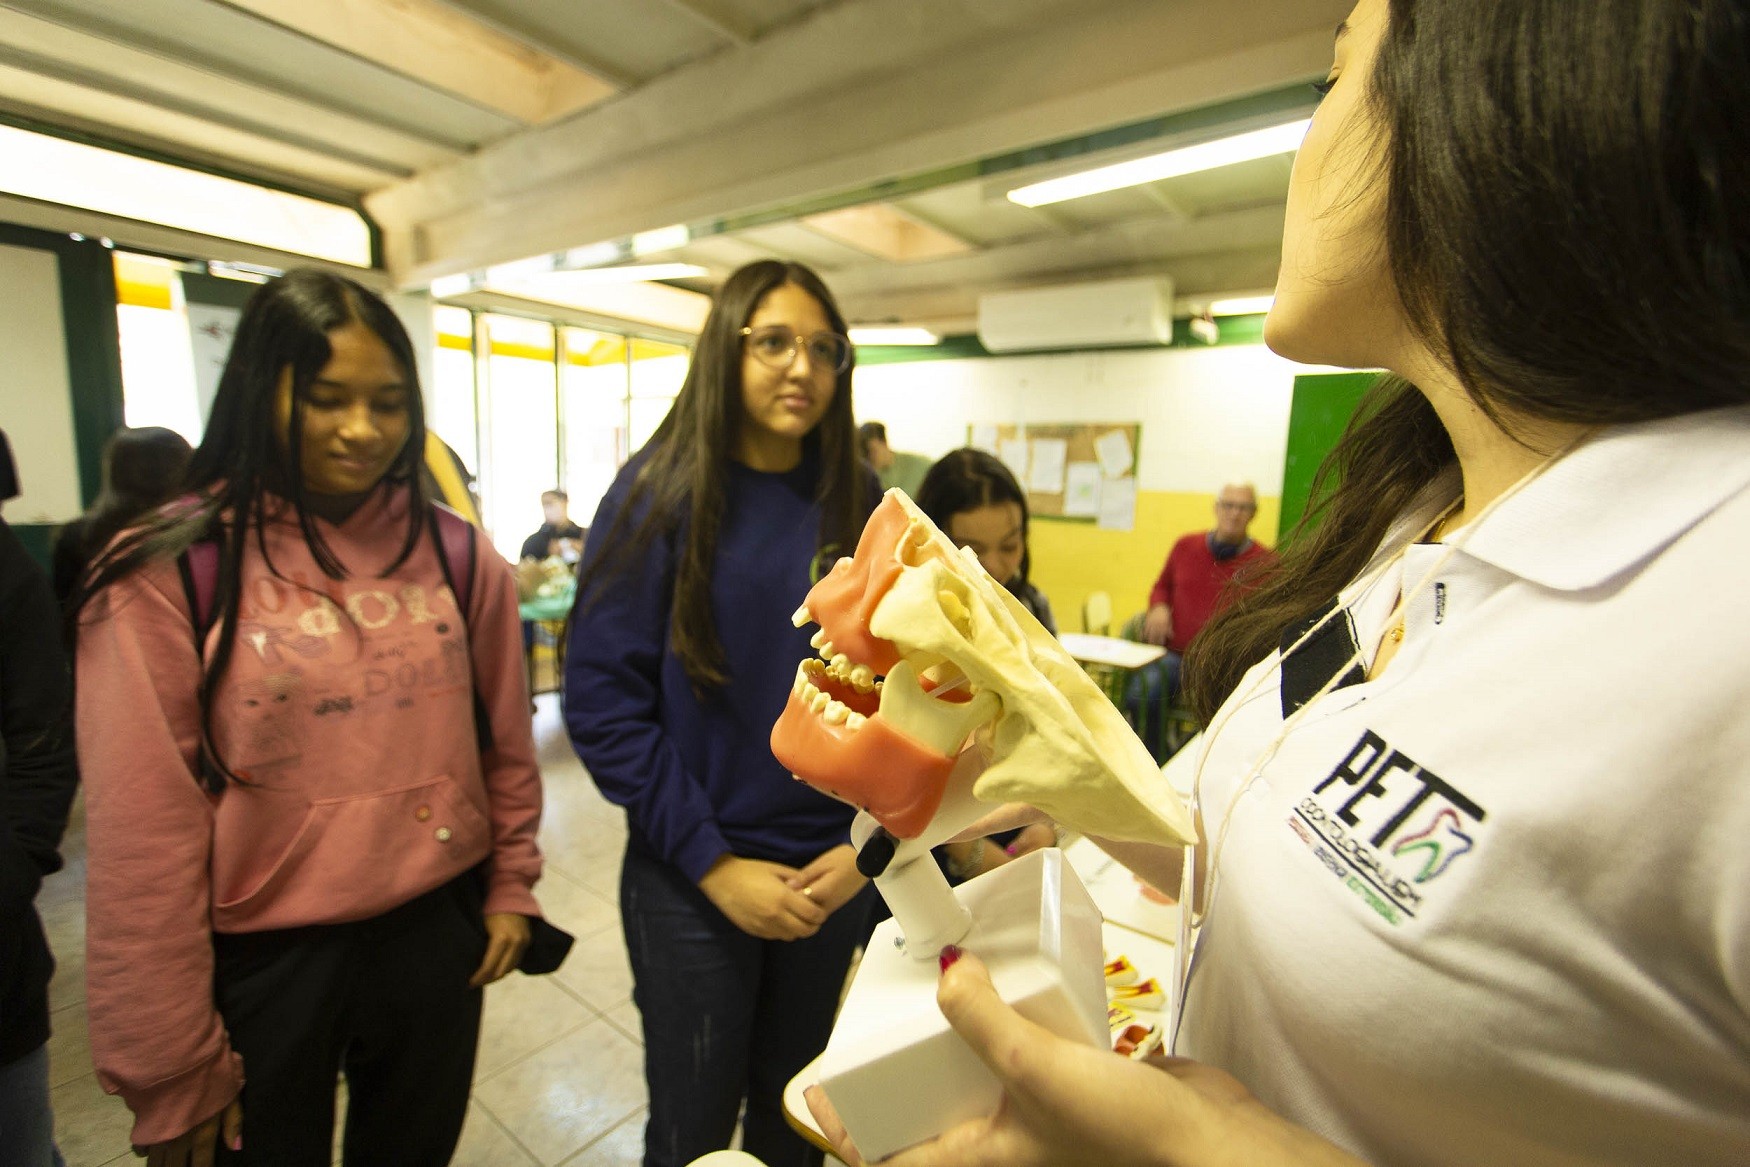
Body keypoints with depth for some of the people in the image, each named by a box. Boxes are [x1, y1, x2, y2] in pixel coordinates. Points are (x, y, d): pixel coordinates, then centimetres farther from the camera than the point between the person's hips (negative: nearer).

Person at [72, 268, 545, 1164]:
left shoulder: (454, 554, -4)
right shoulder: (168, 576, -12)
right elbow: (143, 832, -10)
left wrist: (511, 887, 5)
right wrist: (172, 1069, -6)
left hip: (437, 936, 3)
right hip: (259, 964, -2)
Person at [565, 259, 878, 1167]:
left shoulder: (857, 506, -1)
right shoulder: (662, 494, -10)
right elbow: (602, 700, -13)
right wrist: (714, 863, -15)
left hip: (831, 879, 3)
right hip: (691, 887, -2)